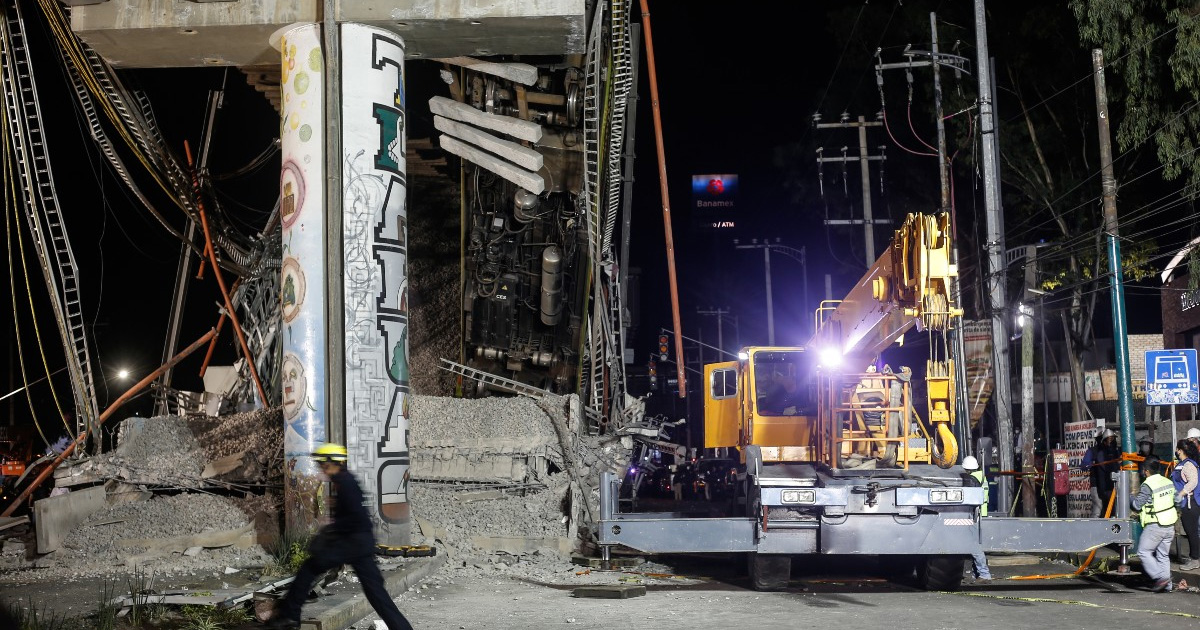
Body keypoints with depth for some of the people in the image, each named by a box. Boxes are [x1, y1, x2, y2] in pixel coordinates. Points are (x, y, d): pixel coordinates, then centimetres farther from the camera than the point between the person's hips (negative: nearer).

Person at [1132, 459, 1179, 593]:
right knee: (1163, 555, 13)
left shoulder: (1147, 486, -16)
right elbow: (1177, 500, 17)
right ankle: (1167, 585, 12)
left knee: (1143, 552, 1)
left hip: (1155, 525, -8)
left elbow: (1137, 505, -11)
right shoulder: (1169, 483, 7)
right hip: (1170, 525, 8)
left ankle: (1160, 577, -11)